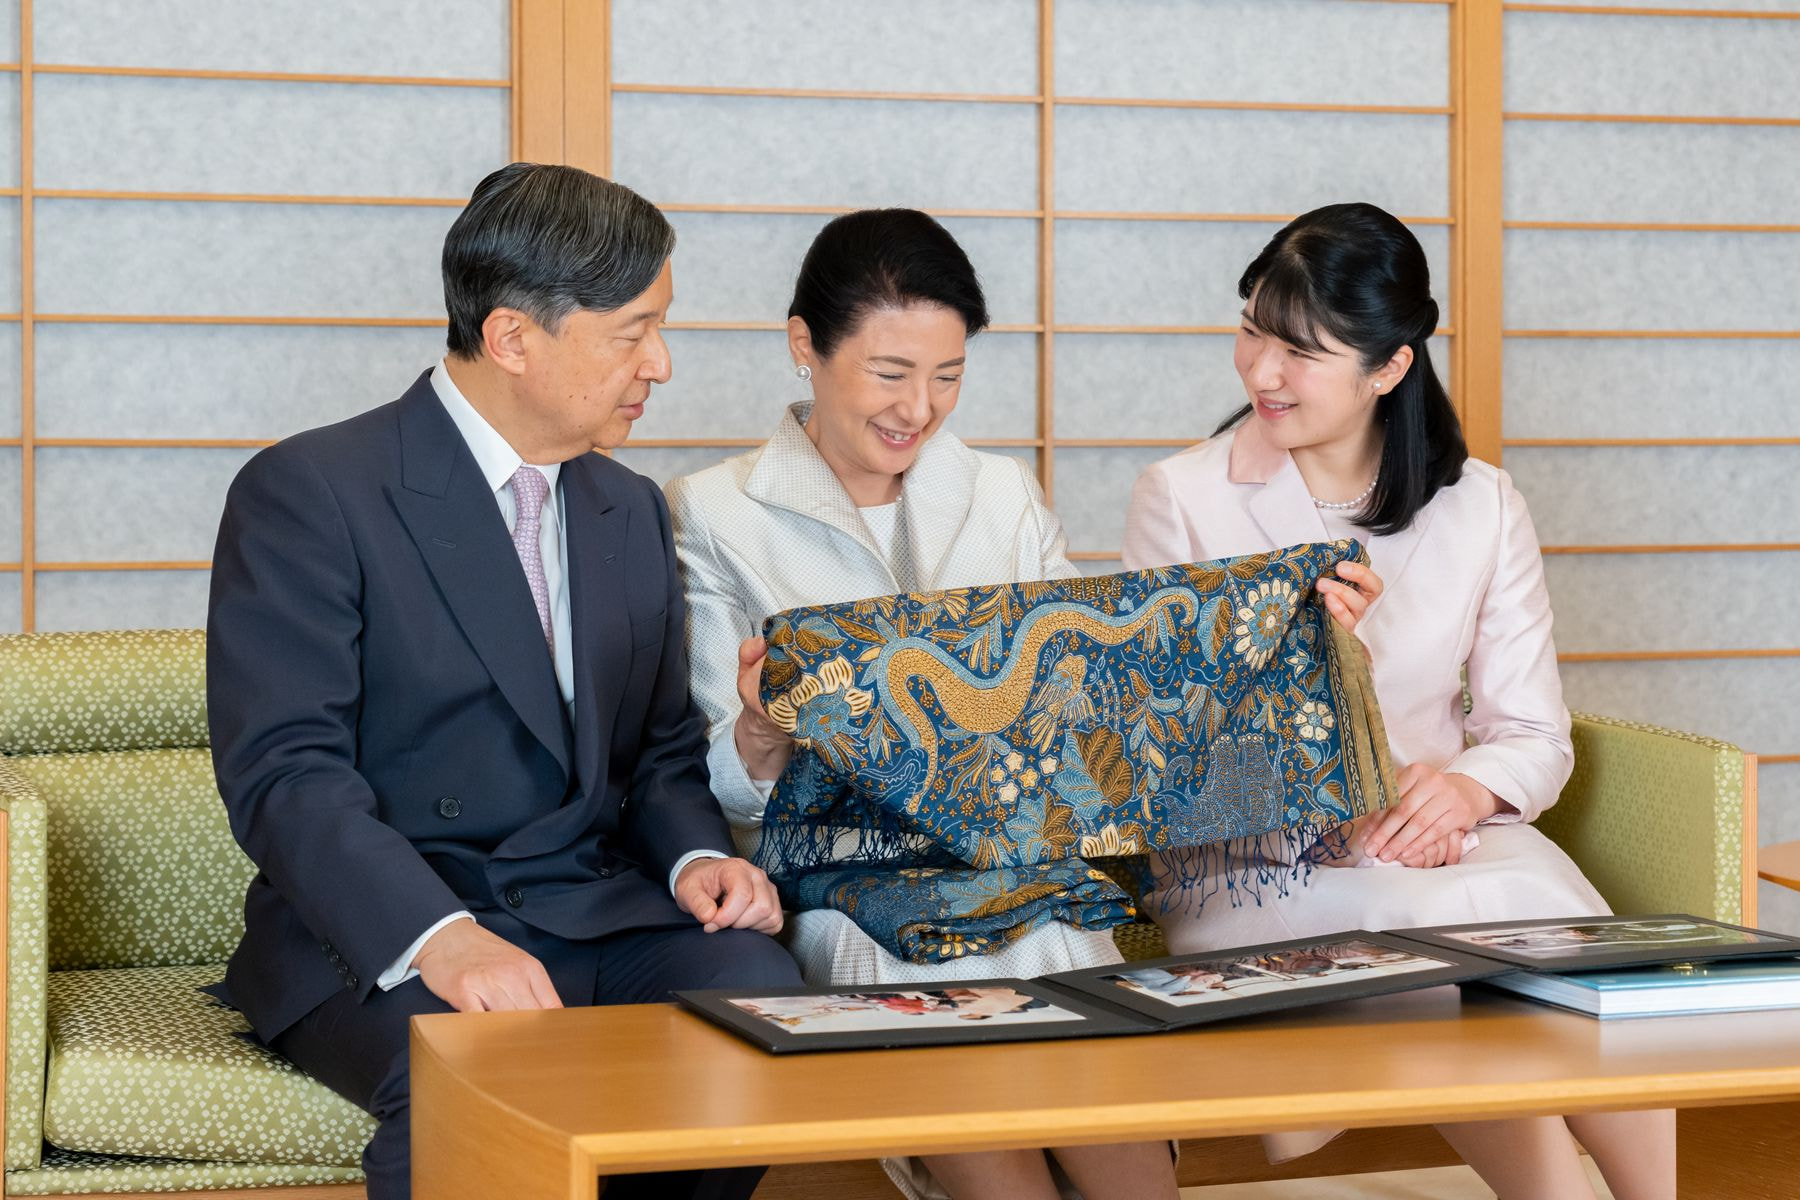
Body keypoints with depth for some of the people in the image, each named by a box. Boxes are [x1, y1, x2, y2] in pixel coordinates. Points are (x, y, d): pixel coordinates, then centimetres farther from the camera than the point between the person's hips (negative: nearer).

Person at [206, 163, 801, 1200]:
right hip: (379, 939, -6)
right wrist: (438, 938, -31)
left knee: (758, 985, -25)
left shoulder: (632, 512, 18)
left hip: (600, 918, 6)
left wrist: (698, 858, -3)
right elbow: (284, 772, -15)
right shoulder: (306, 494, -6)